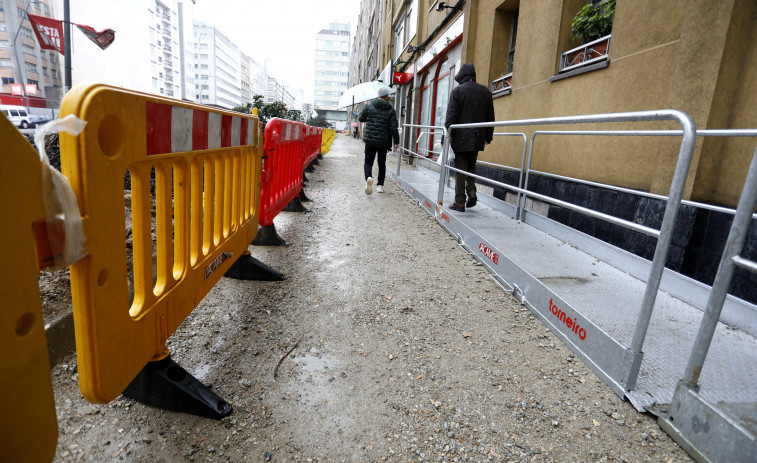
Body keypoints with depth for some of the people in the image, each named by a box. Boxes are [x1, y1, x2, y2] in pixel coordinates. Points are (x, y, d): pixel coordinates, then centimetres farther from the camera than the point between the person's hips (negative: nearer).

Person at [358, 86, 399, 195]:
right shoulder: (391, 110, -2)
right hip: (384, 142, 1)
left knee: (368, 162, 5)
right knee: (382, 163, 16)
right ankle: (380, 185, 18)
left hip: (370, 141, -1)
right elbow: (393, 128, -7)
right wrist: (396, 141, 1)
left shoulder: (369, 107, -1)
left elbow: (360, 118, 14)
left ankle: (368, 178, -24)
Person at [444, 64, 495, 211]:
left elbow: (451, 117, -10)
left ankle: (460, 202, 3)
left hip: (460, 137, -4)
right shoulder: (486, 92, 9)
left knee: (460, 169, 1)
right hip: (478, 138, 4)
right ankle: (471, 191, 3)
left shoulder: (457, 91, -5)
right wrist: (488, 137, 19)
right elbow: (490, 118, 12)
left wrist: (446, 136, -7)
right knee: (471, 166, 22)